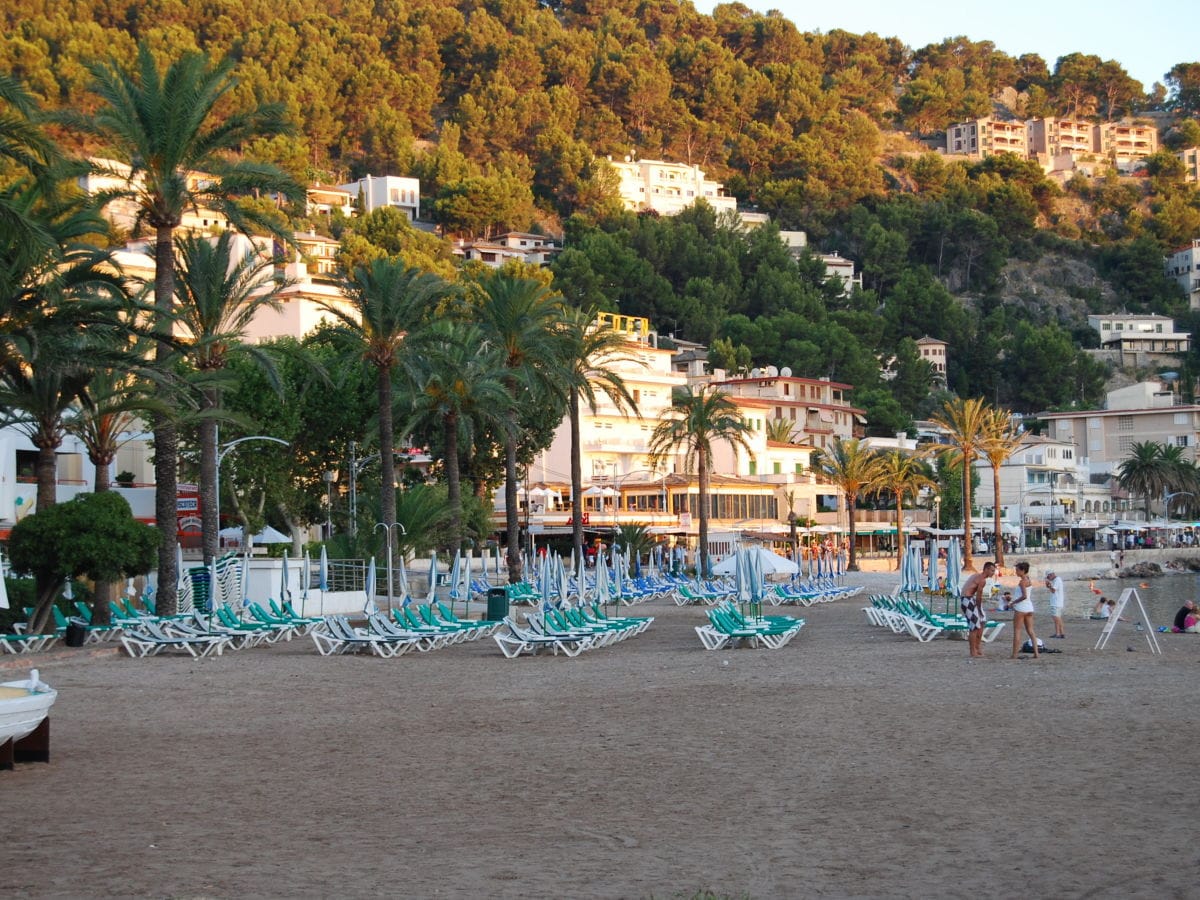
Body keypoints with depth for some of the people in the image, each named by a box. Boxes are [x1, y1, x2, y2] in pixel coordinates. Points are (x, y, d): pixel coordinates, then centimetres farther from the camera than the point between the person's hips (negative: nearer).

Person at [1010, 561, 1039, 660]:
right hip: (1029, 607, 8)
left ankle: (1014, 654, -3)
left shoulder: (1022, 581, -14)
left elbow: (1024, 596, -24)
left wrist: (1014, 602, -13)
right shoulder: (1029, 581, 12)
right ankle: (1036, 653, 5)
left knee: (1017, 631, -3)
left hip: (1021, 608, -8)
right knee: (1030, 631, 10)